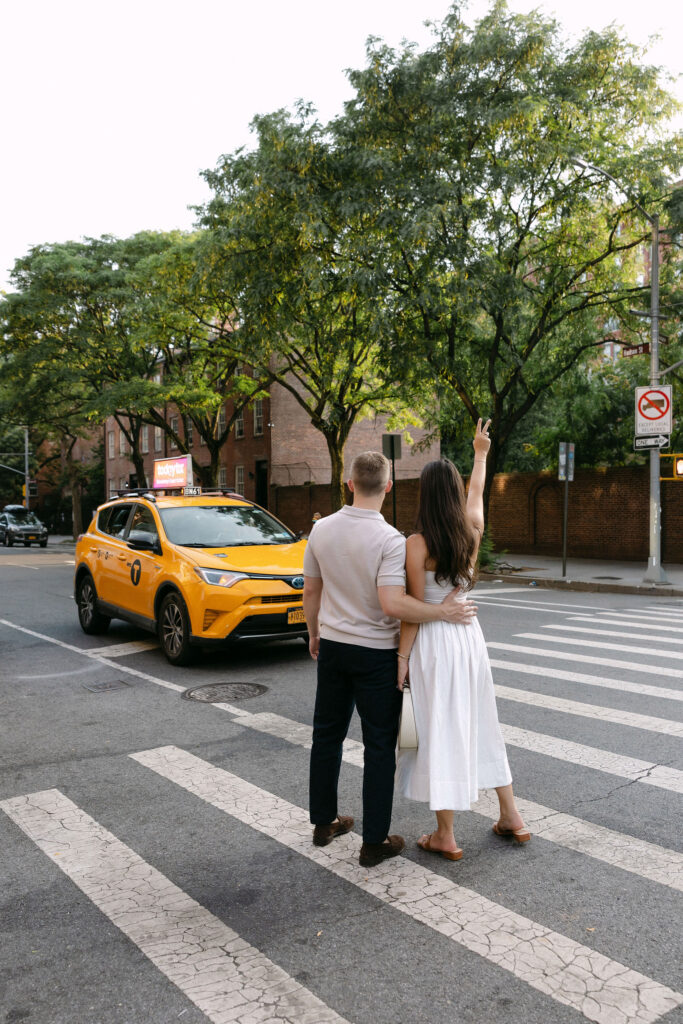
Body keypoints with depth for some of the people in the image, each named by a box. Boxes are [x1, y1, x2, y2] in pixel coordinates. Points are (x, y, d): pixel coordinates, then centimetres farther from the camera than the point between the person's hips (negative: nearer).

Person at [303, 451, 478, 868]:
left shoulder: (322, 530, -2)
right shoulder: (390, 540, -20)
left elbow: (311, 591, 6)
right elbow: (393, 604, -28)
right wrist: (444, 611, -16)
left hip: (333, 646, 6)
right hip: (375, 653, -5)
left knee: (327, 734, 18)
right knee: (379, 746, 6)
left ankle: (324, 822, 31)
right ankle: (375, 842, 14)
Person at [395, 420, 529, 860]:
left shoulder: (417, 544, -14)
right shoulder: (473, 531, 0)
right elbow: (477, 490, 21)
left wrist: (402, 658, -7)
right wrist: (481, 453, 37)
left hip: (433, 642, -6)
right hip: (469, 632, 6)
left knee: (440, 732, 3)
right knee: (480, 724, 18)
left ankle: (445, 837, 14)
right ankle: (512, 818, 29)